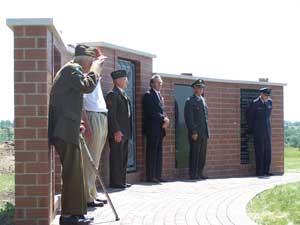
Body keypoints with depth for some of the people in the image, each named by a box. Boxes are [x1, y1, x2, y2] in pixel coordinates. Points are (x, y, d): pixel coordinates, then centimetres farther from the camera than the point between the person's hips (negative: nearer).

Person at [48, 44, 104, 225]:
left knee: (75, 172, 13)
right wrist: (96, 69, -7)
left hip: (66, 129, 11)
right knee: (73, 172, -8)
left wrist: (77, 123, 21)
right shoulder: (73, 68, -6)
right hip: (65, 130, -11)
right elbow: (87, 86, -22)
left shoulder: (71, 69, 26)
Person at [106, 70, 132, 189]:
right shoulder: (112, 95, -10)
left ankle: (121, 181, 19)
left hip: (125, 133, 10)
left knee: (123, 158, 13)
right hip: (117, 133, -9)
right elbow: (111, 115, -17)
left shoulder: (123, 95, 19)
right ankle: (115, 182, -3)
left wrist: (127, 131, 15)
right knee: (117, 158, -6)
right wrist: (116, 131, -22)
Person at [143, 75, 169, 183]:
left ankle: (157, 176, 12)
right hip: (152, 129, -9)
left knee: (159, 153, 8)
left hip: (160, 129, 9)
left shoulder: (159, 96, 21)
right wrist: (163, 119, -13)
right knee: (152, 153, -7)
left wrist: (165, 119, -1)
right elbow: (150, 113, -16)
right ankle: (150, 176, -5)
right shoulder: (148, 95, -7)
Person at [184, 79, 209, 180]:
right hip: (195, 133, -7)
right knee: (195, 153, -5)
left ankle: (199, 173, 14)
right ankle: (193, 174, -1)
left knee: (202, 154, 8)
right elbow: (189, 118, -12)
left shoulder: (203, 100, 18)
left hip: (204, 133, 7)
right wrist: (193, 132, -17)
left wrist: (206, 131, 15)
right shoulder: (190, 101, -5)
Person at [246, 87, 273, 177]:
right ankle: (259, 171, 0)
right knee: (259, 151, -5)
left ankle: (266, 171, 10)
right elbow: (249, 116, 1)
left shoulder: (270, 102, 5)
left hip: (267, 131, 5)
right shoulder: (254, 103, -11)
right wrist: (251, 128, 8)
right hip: (258, 132, -5)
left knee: (267, 151, 4)